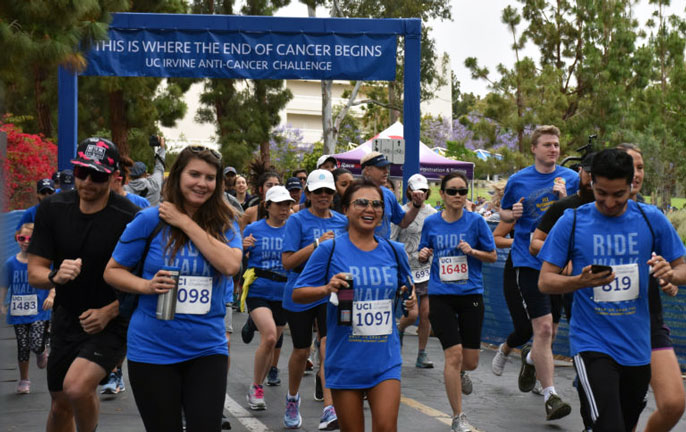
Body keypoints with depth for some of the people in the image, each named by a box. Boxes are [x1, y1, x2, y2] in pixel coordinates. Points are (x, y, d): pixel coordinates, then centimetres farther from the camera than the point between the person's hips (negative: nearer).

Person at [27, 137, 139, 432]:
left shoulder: (129, 218, -16)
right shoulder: (52, 209, -3)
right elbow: (34, 273, -3)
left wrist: (108, 312, -20)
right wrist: (55, 276, -25)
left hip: (111, 323, -5)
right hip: (66, 322, 5)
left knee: (77, 387, -28)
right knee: (60, 407, 15)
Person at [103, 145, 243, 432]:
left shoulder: (224, 223, 2)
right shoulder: (150, 220, -4)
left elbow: (231, 265, -17)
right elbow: (112, 271, 2)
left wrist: (186, 223, -15)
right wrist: (146, 286, -17)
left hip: (207, 349, 1)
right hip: (153, 350, -1)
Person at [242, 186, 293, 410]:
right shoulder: (253, 229, 0)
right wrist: (243, 247, -14)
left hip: (282, 294, 3)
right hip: (258, 291, -3)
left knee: (271, 343, 12)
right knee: (269, 336, -21)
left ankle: (258, 387, 32)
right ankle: (255, 388, -6)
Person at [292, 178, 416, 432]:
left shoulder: (393, 251, 6)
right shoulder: (330, 249, -5)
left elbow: (407, 287, 22)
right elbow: (297, 294, -3)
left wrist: (411, 297, 0)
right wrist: (327, 289, -21)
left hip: (385, 359, 2)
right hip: (345, 360, -2)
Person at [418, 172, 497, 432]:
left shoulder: (475, 221, -2)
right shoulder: (431, 223, 3)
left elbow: (493, 256, 3)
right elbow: (424, 256, 15)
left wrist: (472, 251, -15)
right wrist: (423, 255, -7)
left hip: (471, 295, 0)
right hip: (440, 296, 0)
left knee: (470, 361, 4)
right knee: (453, 355, -10)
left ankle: (459, 374, 44)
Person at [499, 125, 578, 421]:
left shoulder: (570, 179, 5)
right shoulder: (518, 181, 3)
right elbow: (504, 212, 16)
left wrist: (565, 200, -15)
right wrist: (512, 214, -7)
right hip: (529, 260, -2)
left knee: (549, 327, 12)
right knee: (544, 327, -12)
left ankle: (531, 357, 45)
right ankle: (550, 396, -7)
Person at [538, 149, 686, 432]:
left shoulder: (652, 219, 0)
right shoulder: (571, 222, -5)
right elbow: (545, 281, -4)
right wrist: (582, 281, -24)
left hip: (637, 346, 4)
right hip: (591, 343, -3)